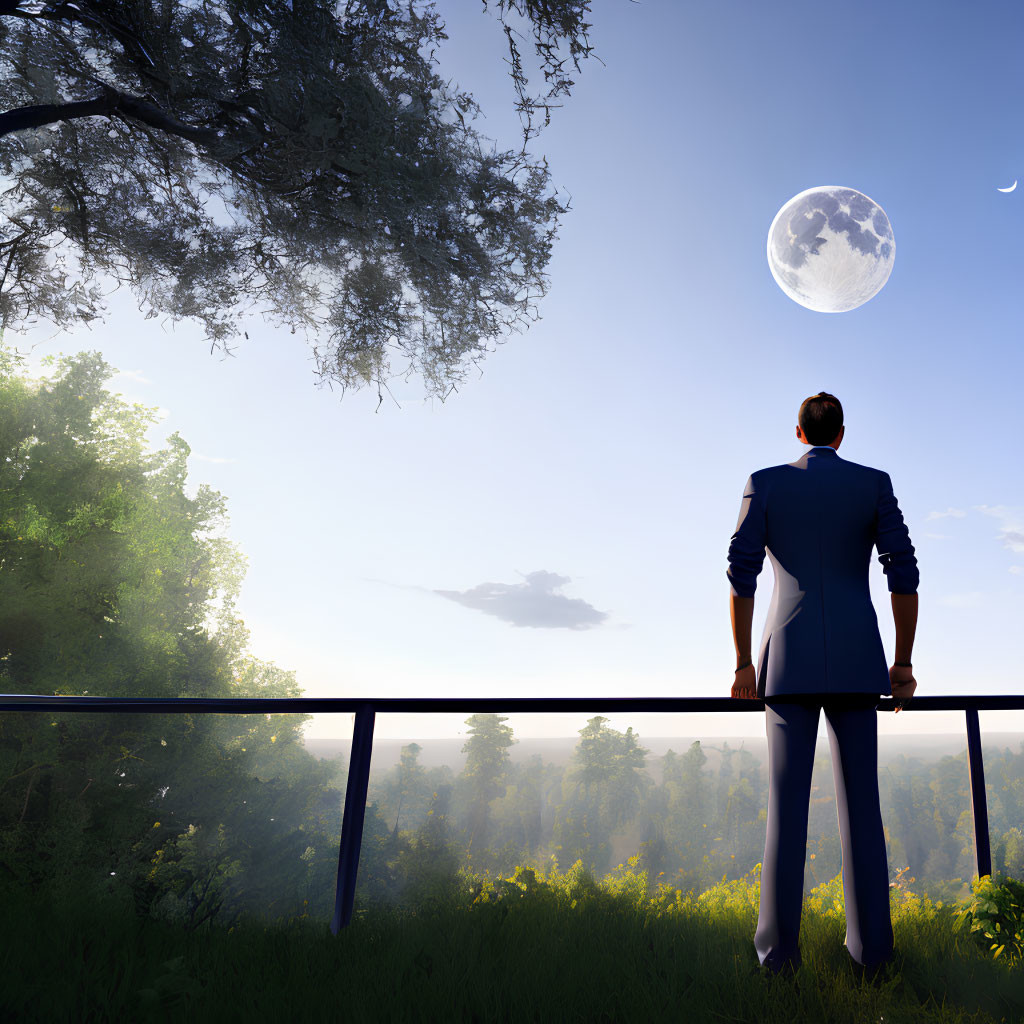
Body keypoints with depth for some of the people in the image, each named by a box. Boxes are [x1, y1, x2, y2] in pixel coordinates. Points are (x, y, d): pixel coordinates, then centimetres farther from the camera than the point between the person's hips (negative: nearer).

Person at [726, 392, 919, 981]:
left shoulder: (765, 483, 7)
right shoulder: (875, 483, 9)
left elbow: (741, 574, -2)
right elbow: (904, 573, 1)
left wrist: (743, 664, 2)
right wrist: (904, 662, 8)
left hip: (789, 661, -1)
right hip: (856, 660, 1)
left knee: (788, 805, 0)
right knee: (860, 801, 6)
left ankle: (780, 949, 0)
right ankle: (871, 948, 7)